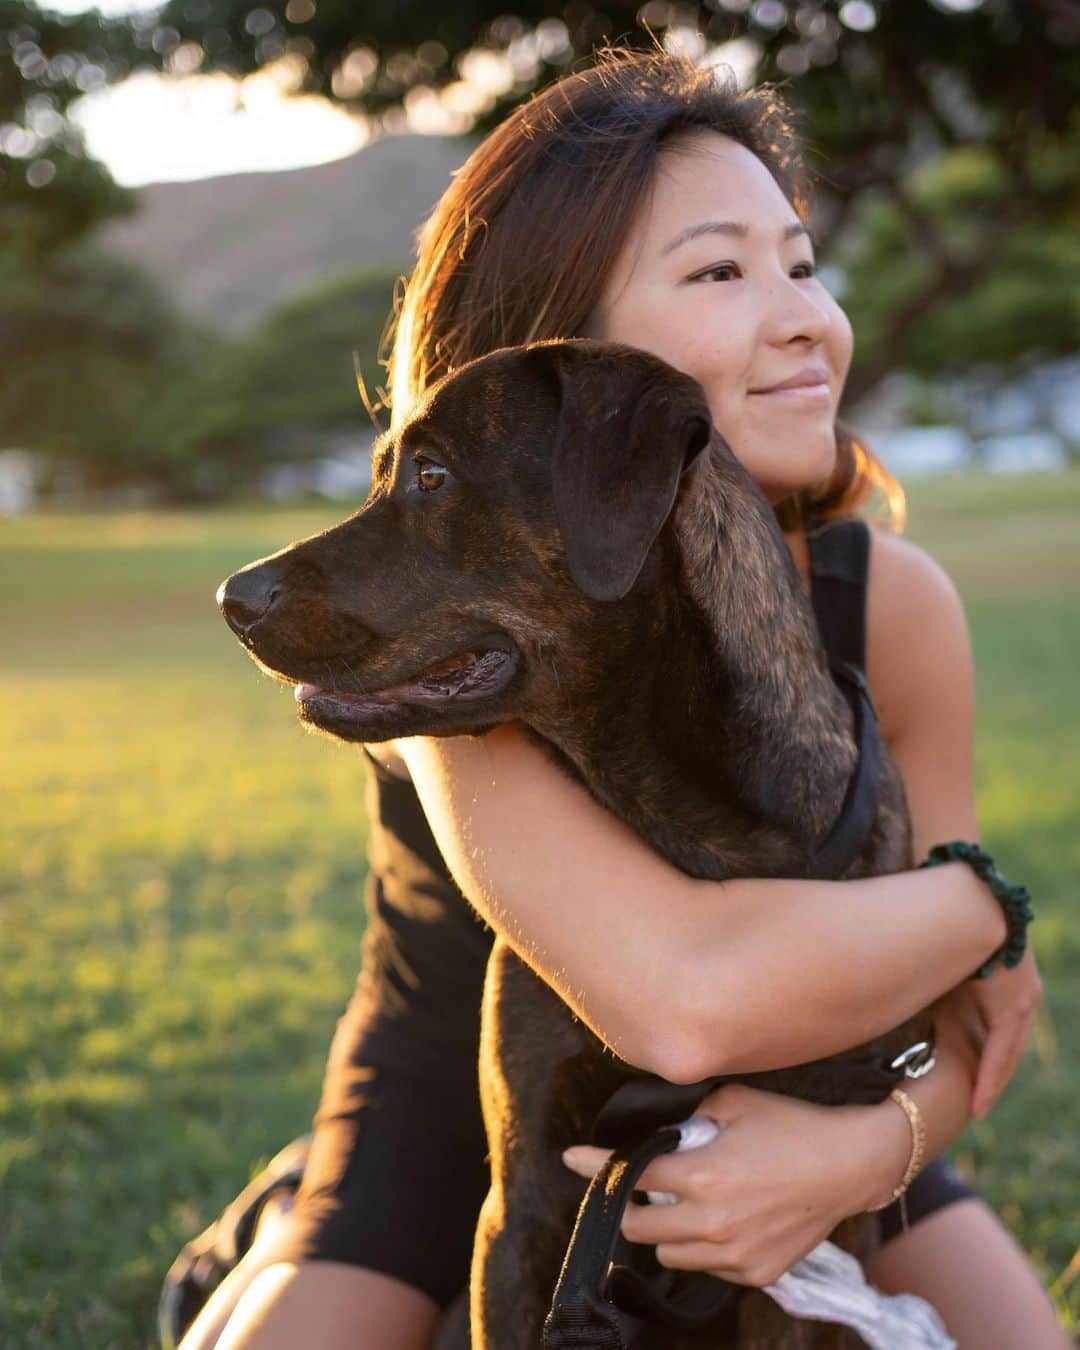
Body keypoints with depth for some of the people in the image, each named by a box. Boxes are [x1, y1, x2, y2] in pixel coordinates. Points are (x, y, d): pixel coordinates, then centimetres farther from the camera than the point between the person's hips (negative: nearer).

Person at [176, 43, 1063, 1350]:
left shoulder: (894, 604, -21)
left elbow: (954, 1025, -11)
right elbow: (685, 998, -48)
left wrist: (867, 1147, -33)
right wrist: (981, 898, -31)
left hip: (781, 1102, 3)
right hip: (457, 1091, -3)